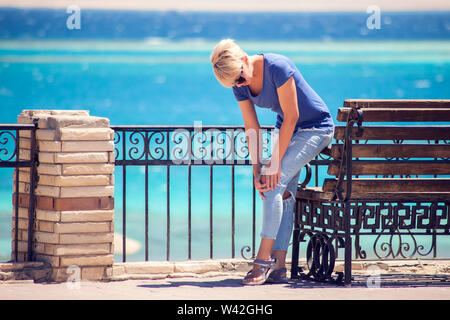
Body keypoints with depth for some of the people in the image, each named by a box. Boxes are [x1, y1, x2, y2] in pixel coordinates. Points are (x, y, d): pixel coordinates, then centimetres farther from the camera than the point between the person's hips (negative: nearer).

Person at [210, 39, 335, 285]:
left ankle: (264, 259, -19)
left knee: (274, 183, -19)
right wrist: (256, 170, -10)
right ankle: (278, 266, -2)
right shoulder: (240, 86, -7)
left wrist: (274, 162, -22)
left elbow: (292, 116, -25)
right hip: (286, 127, 7)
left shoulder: (277, 67, -30)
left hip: (315, 128, -7)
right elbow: (252, 129, -2)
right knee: (284, 194, -1)